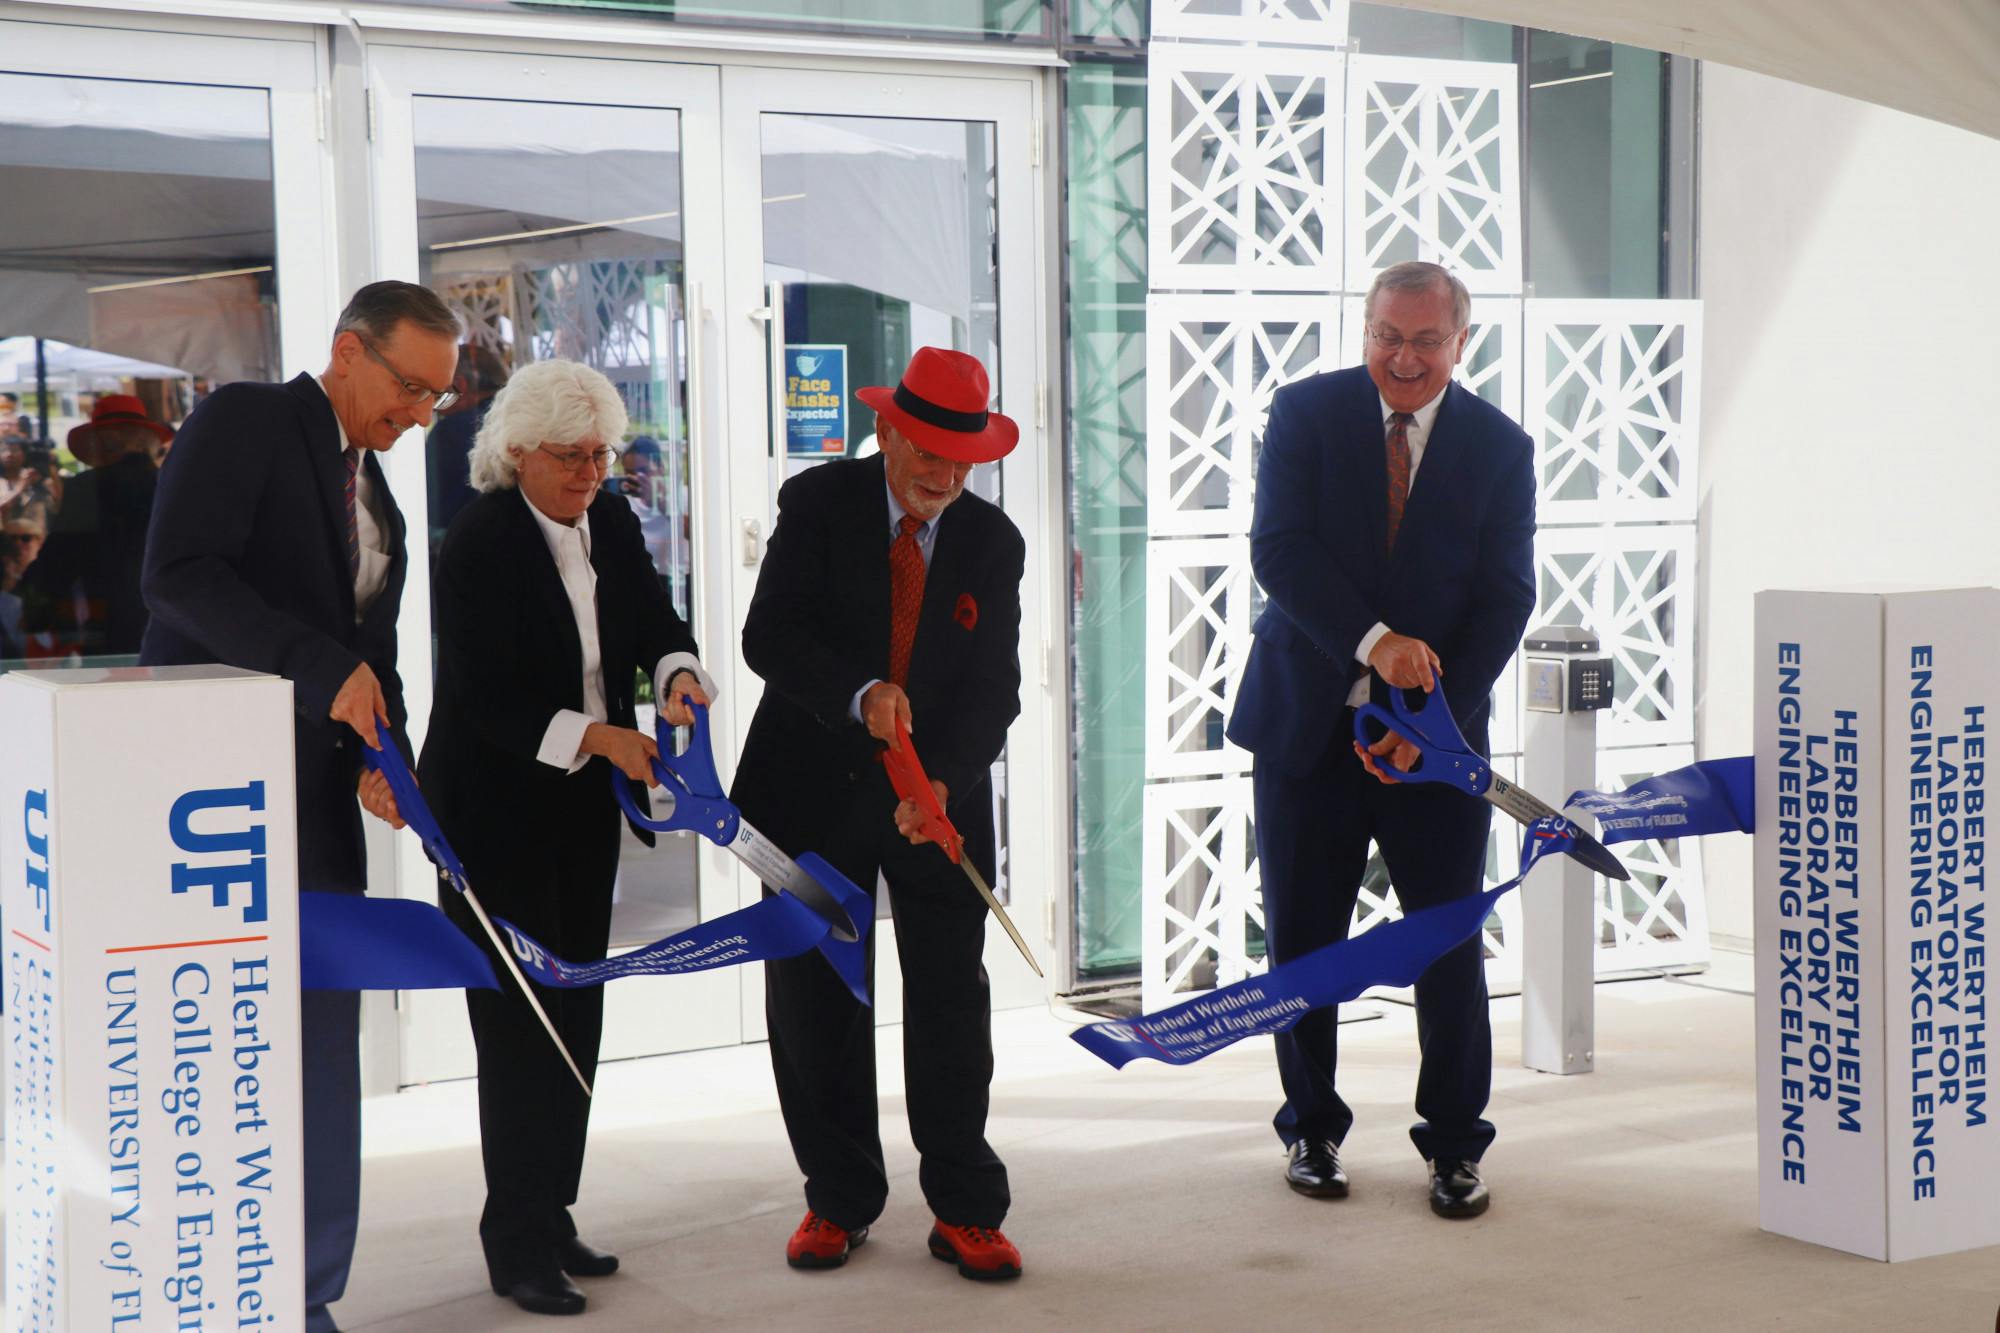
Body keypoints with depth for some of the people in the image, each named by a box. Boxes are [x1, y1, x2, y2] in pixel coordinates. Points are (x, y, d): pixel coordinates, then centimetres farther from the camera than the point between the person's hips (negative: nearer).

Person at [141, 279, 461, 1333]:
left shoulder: (376, 501, 21)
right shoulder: (244, 423, -4)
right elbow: (178, 572, -17)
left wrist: (381, 759, 3)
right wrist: (324, 670, -21)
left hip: (314, 801, 8)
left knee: (320, 1056, 7)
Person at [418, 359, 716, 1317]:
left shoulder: (612, 524, 5)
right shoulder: (480, 541, -15)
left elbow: (656, 623, 7)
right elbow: (483, 697, -18)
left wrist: (678, 676, -16)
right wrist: (599, 736, -24)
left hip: (584, 807, 7)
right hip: (496, 809, -7)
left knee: (576, 1015, 10)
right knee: (517, 1021, -4)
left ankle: (551, 1219, 22)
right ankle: (518, 1246, 4)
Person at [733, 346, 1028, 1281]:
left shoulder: (993, 544, 0)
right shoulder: (818, 505, -6)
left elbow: (994, 688, -5)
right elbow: (769, 636, -15)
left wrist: (944, 781, -21)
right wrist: (860, 694, -31)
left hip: (940, 797, 1)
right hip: (816, 791, -1)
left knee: (951, 1003, 0)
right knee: (814, 1003, 6)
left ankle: (965, 1212, 10)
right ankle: (838, 1201, 20)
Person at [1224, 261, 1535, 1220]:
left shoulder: (1500, 447, 0)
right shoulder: (1305, 413, -2)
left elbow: (1503, 598, -3)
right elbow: (1278, 548, -13)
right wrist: (1373, 643, -25)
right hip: (1307, 719, 0)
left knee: (1450, 941, 2)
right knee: (1300, 937, 6)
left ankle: (1454, 1143, 17)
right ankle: (1311, 1128, 24)